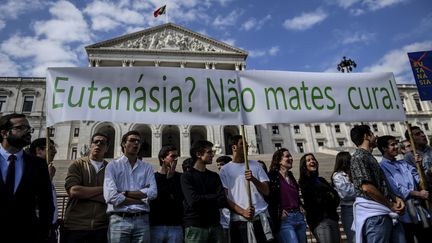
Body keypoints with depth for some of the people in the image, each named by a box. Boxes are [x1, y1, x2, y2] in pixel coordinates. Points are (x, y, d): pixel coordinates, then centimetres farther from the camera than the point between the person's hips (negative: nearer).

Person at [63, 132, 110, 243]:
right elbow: (73, 191, -11)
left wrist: (84, 192, -8)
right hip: (75, 226, -1)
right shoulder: (77, 164, 4)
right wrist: (102, 189, -7)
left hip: (101, 227, 2)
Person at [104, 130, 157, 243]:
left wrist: (125, 193, -7)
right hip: (119, 220, -2)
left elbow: (153, 193, -1)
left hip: (142, 220, 2)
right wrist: (141, 199, -4)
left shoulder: (147, 167, 12)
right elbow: (110, 196, -9)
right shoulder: (113, 165, 4)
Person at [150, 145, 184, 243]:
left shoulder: (180, 177, 9)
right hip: (156, 225, -1)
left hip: (175, 225, 1)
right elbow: (152, 200, -2)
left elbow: (181, 197, -2)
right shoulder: (152, 177, 5)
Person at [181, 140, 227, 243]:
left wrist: (202, 200, -11)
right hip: (195, 227, -4)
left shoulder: (214, 176, 11)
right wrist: (214, 197, -4)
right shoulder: (187, 176, -2)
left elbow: (223, 202, 0)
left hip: (215, 225, 4)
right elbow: (193, 200, -16)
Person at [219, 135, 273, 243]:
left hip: (261, 217, 2)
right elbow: (224, 198, -1)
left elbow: (266, 191, 5)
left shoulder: (256, 165, 10)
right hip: (239, 219, -2)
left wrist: (253, 179, -13)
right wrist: (242, 212, -14)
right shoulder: (225, 170, 4)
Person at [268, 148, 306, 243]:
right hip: (284, 219, -8)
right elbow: (267, 197, -17)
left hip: (299, 217, 8)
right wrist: (278, 212, -16)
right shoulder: (272, 176, -9)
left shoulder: (291, 176, 17)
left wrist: (300, 206, 15)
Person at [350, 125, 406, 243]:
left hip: (386, 213, 9)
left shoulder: (370, 157, 21)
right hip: (374, 213, -9)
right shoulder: (359, 157, -10)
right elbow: (367, 187, -20)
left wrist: (396, 198, 4)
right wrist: (390, 205, -9)